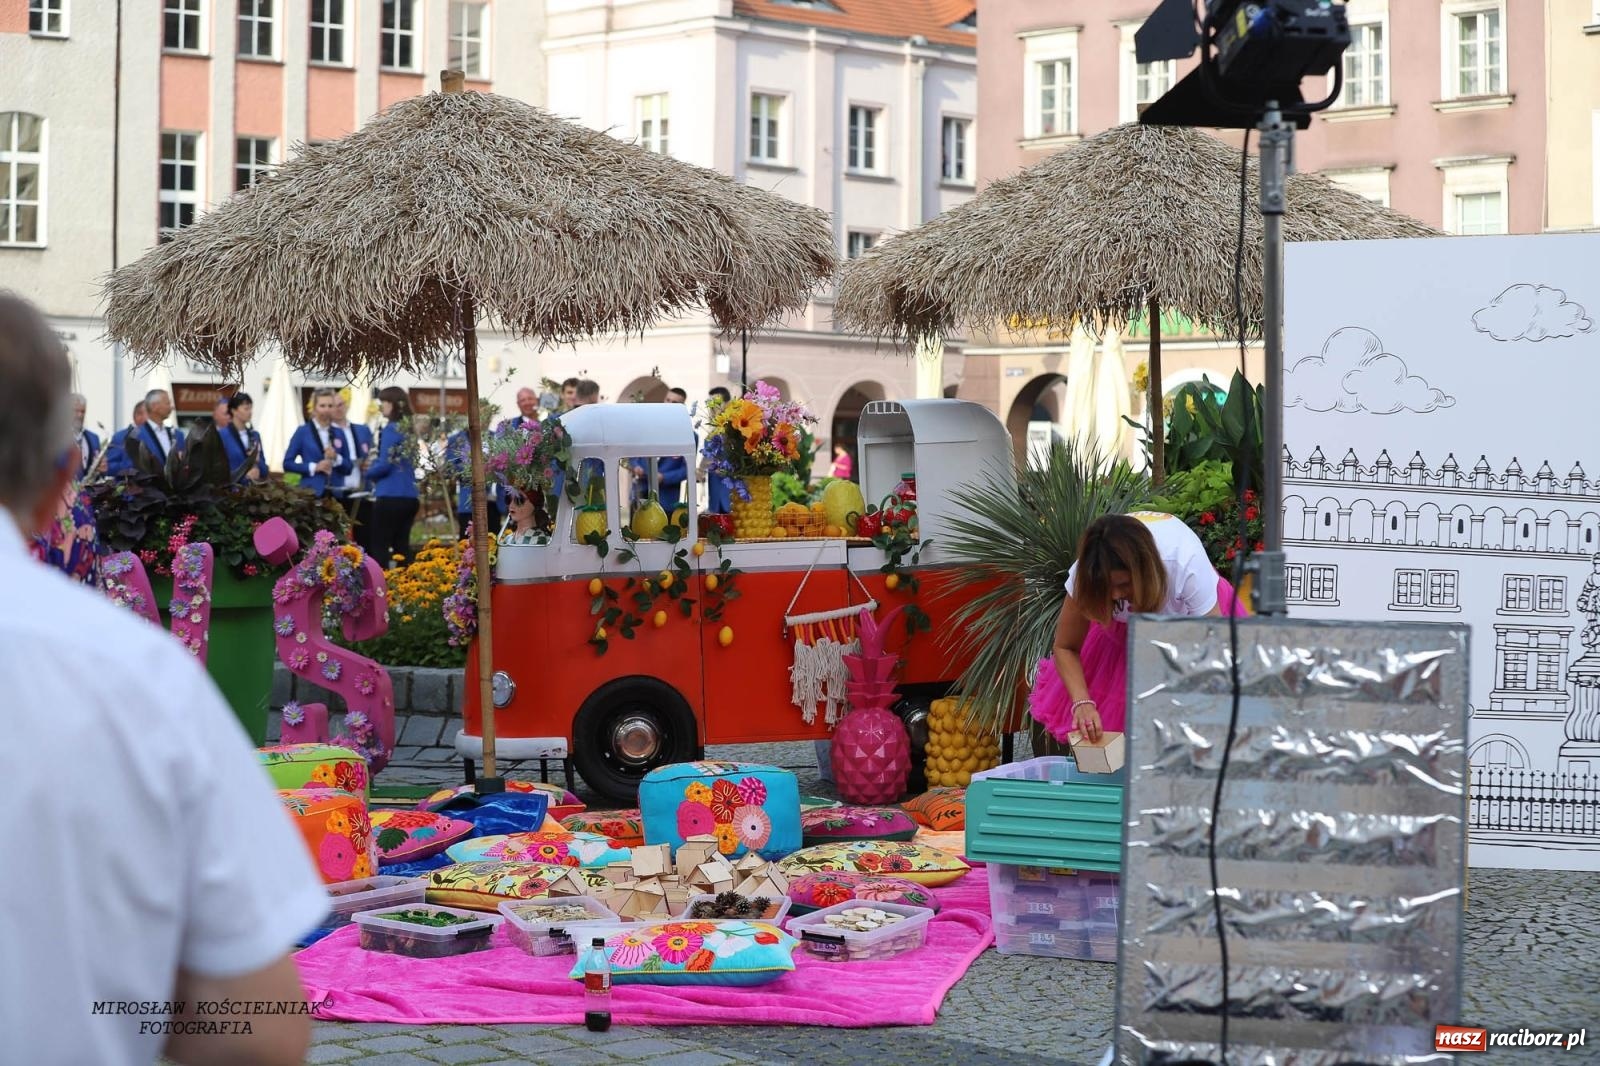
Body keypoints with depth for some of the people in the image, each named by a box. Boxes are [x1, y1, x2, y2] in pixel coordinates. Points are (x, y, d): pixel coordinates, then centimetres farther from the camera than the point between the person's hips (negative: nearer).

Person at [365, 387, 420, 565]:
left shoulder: (391, 429, -11)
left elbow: (385, 464, -16)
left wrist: (369, 474, 3)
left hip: (390, 497, -8)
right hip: (409, 496, 8)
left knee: (379, 546, -4)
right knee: (402, 545, 10)